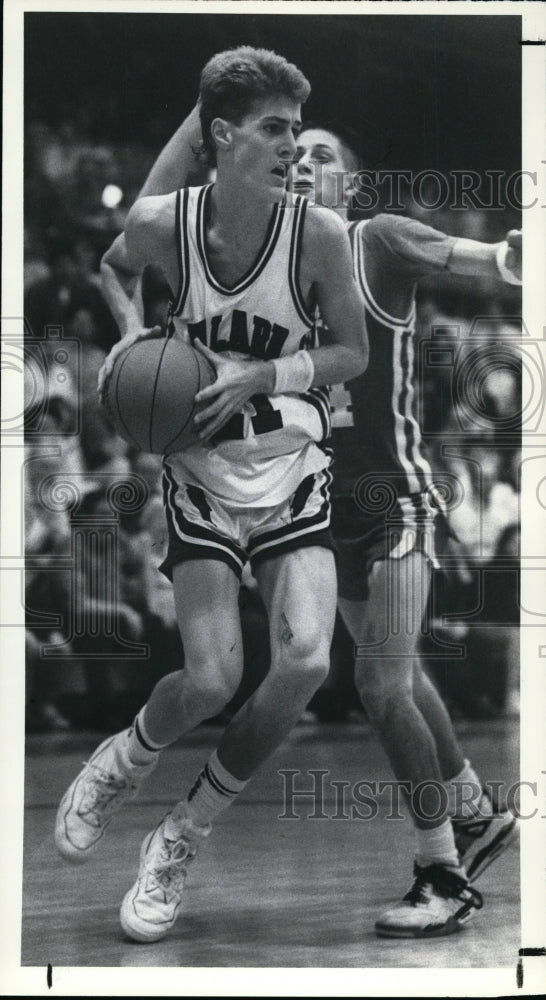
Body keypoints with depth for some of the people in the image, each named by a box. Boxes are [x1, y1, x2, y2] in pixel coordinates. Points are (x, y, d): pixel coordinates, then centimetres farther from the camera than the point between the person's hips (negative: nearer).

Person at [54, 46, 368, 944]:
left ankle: (181, 838, 5)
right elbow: (116, 267, 14)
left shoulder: (319, 235, -11)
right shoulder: (161, 223, -10)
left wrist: (259, 376, -16)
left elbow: (352, 352, 0)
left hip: (294, 470, 1)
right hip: (203, 474, -1)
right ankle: (122, 763, 23)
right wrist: (132, 332, -6)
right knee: (211, 679, -15)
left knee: (306, 663, -18)